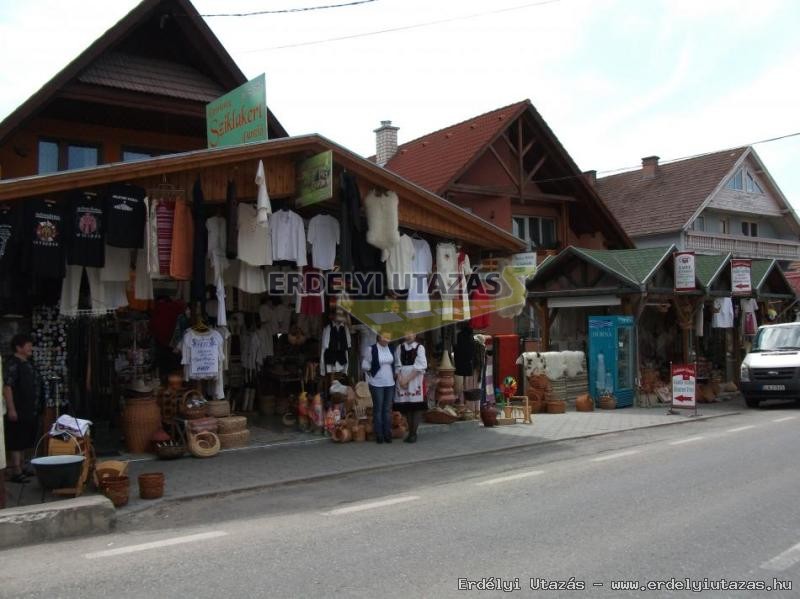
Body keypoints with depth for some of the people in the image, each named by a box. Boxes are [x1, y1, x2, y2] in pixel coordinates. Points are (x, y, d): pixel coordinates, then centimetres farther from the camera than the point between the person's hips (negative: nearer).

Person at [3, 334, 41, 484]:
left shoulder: (27, 363, 15)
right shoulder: (12, 363, -14)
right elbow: (7, 387, -19)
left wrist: (35, 408, 21)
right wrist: (11, 409, -23)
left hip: (29, 410, 9)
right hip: (18, 410, -9)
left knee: (25, 441, 13)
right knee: (17, 441, -5)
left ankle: (18, 468, 22)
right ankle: (16, 472, -2)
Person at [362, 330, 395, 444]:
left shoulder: (390, 349, 5)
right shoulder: (372, 349, -9)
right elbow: (365, 366, -4)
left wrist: (393, 374, 10)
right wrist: (372, 373, 2)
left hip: (390, 383, 5)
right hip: (377, 384, -4)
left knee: (388, 409, 8)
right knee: (378, 410, 1)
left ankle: (387, 435, 14)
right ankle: (379, 436, 8)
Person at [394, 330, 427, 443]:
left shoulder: (419, 347, -1)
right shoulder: (400, 348, 9)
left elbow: (419, 366, -8)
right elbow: (397, 366, 5)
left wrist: (408, 379, -12)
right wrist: (401, 379, -9)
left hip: (415, 380, -3)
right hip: (403, 380, 3)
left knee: (417, 407, -6)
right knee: (407, 407, 5)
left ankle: (414, 433, -2)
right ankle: (410, 432, 14)